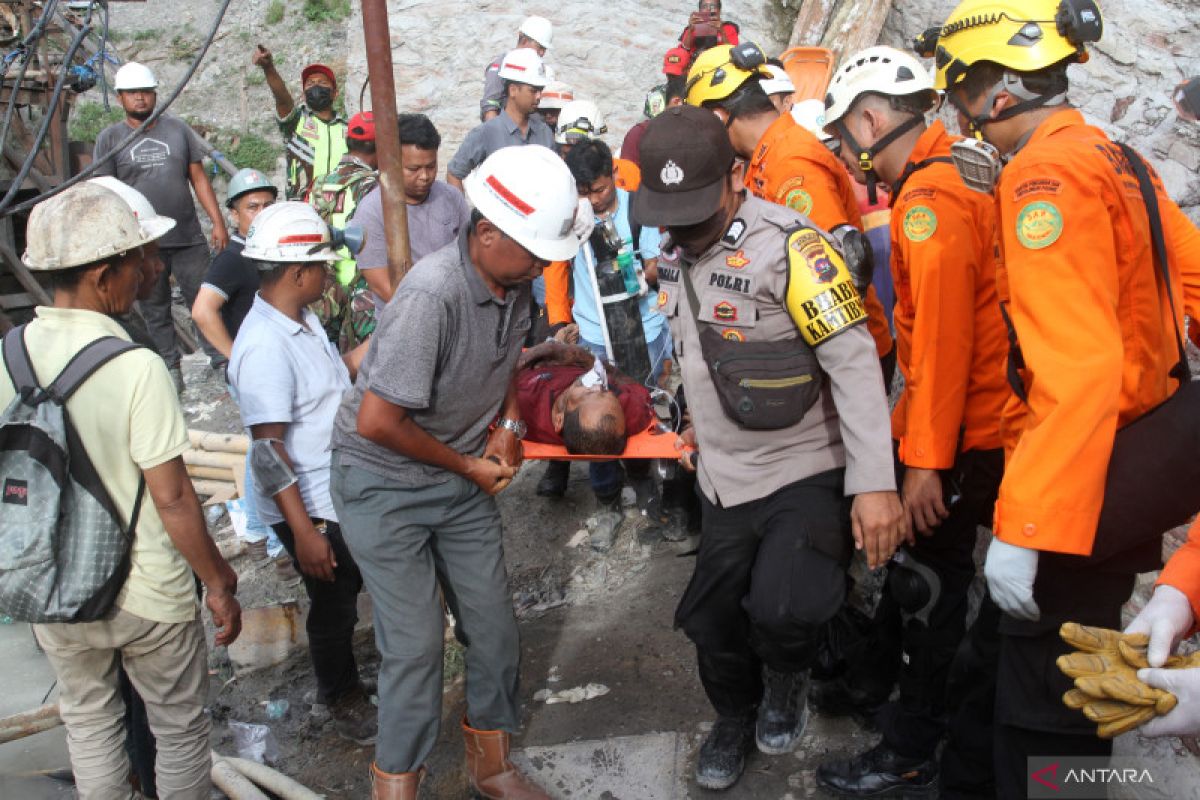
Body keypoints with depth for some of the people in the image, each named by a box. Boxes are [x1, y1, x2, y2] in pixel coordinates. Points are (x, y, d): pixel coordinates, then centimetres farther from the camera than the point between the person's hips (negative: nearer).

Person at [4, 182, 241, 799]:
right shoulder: (136, 367, -24)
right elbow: (171, 498, -21)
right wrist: (220, 583, -9)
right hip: (147, 597, -5)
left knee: (88, 722, 25)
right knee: (181, 729, 17)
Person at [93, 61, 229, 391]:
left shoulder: (178, 129, 8)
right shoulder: (110, 138, 4)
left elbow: (198, 178, 8)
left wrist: (218, 221, 2)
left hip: (188, 238, 1)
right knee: (155, 311, 8)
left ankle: (221, 357, 12)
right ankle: (170, 368, 18)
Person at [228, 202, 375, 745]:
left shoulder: (302, 320, 2)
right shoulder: (264, 348, -28)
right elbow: (267, 451, -29)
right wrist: (304, 531, -28)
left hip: (343, 492, 9)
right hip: (311, 509, -9)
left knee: (350, 587, 25)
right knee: (334, 604, 11)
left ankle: (344, 682, 49)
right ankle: (342, 699, 36)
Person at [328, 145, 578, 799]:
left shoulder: (514, 279, -5)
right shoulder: (433, 295, -30)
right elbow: (376, 422, -28)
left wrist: (508, 427, 1)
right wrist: (468, 465, -14)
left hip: (462, 476, 7)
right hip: (383, 482, -7)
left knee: (493, 628, 11)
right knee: (415, 647, -3)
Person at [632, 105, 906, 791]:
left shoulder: (787, 242, -18)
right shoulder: (677, 252, 5)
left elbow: (854, 360, -21)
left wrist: (875, 483, -26)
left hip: (807, 473, -6)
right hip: (724, 478, 7)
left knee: (782, 612, -26)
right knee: (711, 619, 14)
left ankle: (788, 682, 11)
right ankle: (736, 719, 45)